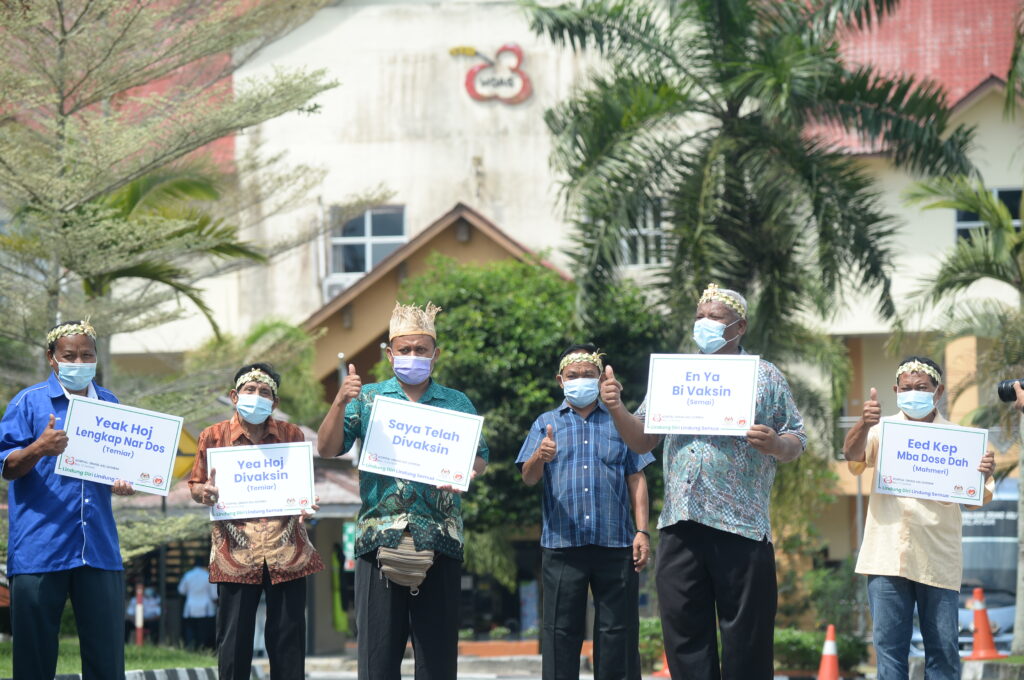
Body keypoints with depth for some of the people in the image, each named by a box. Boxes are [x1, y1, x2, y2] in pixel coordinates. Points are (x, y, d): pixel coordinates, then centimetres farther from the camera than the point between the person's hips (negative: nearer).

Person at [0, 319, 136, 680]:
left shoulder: (109, 404, 16)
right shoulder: (29, 402, 2)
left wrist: (123, 483, 3)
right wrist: (39, 449, -22)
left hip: (98, 549, 3)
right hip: (39, 550, -3)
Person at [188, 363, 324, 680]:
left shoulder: (292, 435, 8)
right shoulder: (213, 436, 4)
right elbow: (196, 486, 9)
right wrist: (204, 492, -14)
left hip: (286, 551, 1)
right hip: (236, 553, -1)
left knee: (288, 636, 3)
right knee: (234, 637, 0)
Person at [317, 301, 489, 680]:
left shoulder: (457, 404, 14)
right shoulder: (367, 399, 11)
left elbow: (480, 458, 13)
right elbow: (328, 449, 5)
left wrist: (467, 471, -10)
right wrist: (340, 402, -10)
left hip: (440, 541, 1)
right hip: (380, 537, -1)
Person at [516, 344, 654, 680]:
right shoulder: (546, 424, 13)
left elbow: (636, 481, 12)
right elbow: (528, 478, 2)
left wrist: (642, 532, 1)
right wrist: (540, 457, -22)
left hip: (616, 544, 0)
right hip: (561, 546, 0)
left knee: (618, 632, 1)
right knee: (561, 631, -1)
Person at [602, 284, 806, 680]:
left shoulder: (765, 377, 7)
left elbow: (796, 442, 5)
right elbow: (641, 440, 15)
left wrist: (774, 444, -18)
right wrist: (616, 409, -4)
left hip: (742, 528, -3)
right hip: (681, 527, 4)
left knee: (746, 644, -1)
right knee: (685, 636, 4)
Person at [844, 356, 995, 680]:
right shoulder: (883, 430, 8)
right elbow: (852, 455, -11)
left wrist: (984, 477, -20)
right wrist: (864, 424, -32)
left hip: (938, 560, 0)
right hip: (888, 555, 1)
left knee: (944, 650, 1)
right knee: (889, 645, 2)